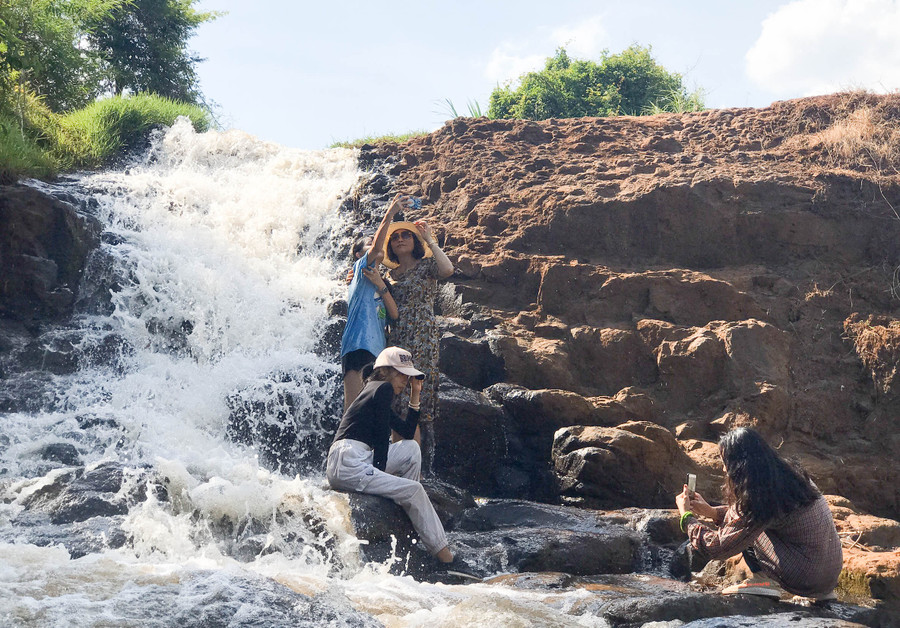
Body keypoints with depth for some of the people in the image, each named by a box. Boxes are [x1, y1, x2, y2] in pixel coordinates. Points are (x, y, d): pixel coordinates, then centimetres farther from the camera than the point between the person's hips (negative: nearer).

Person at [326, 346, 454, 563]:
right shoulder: (383, 388, -3)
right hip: (346, 465, -10)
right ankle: (440, 549, 0)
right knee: (414, 490, -11)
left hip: (359, 461, 10)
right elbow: (382, 436, -9)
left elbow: (407, 432, 26)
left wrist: (415, 396, 23)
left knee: (411, 448, 13)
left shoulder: (374, 390, 25)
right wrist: (381, 475, -6)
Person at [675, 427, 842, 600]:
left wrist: (686, 515, 3)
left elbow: (717, 547, -11)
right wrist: (712, 512, 17)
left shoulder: (756, 498, -19)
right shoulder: (789, 476, 6)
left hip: (809, 578, -8)